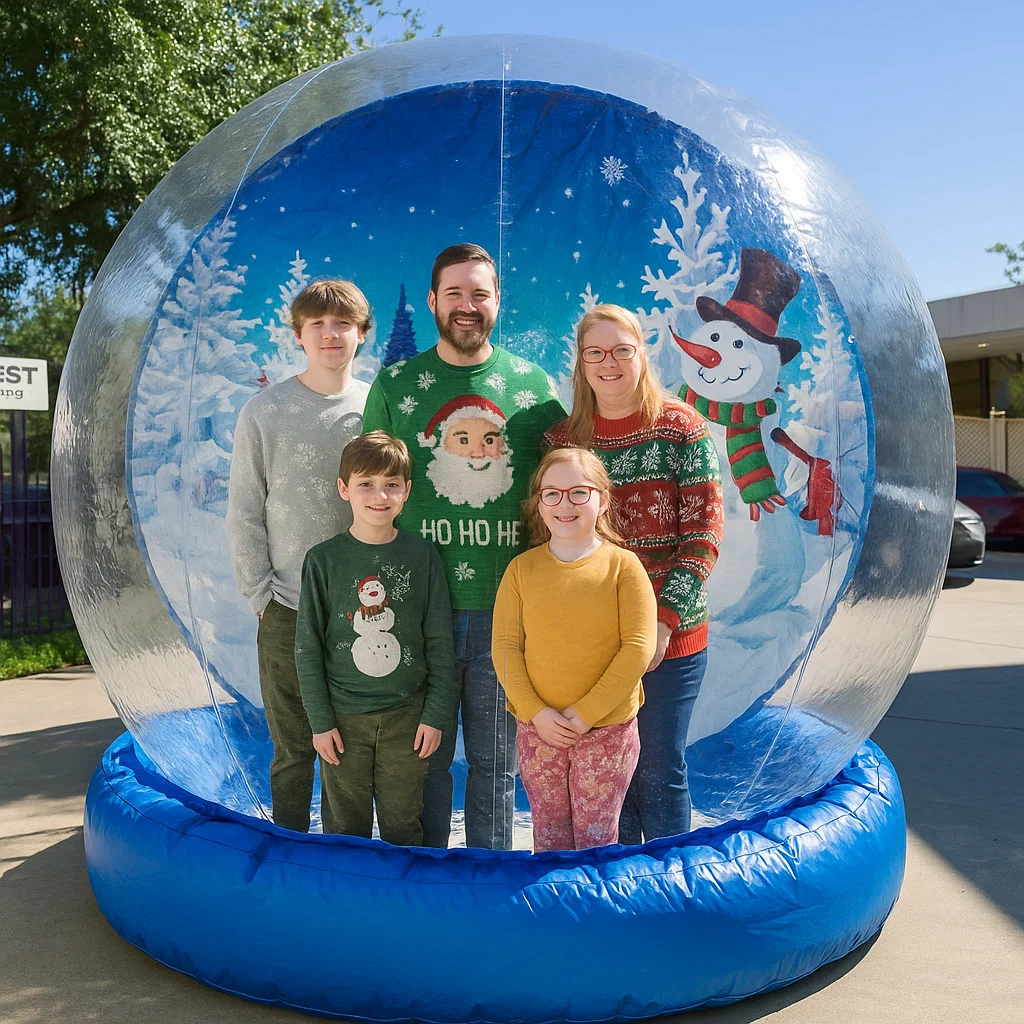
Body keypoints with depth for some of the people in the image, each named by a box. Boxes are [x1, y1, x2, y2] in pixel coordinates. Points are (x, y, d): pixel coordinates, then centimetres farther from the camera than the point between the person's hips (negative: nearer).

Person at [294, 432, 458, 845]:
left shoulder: (422, 556, -2)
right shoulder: (323, 559, -4)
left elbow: (440, 643, 1)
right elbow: (308, 648, 0)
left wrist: (436, 715, -2)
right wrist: (320, 720, -3)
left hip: (407, 715, 0)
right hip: (344, 716, 0)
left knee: (403, 826, 11)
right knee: (347, 827, 10)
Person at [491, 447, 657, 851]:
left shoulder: (623, 565, -7)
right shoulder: (522, 568, 0)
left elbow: (638, 648, -11)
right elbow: (505, 646, -1)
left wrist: (586, 713, -14)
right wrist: (535, 712, -11)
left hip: (607, 730, -2)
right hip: (537, 730, 2)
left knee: (596, 837, 9)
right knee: (549, 835, 16)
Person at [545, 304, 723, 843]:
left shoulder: (682, 426, -4)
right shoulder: (561, 438, 5)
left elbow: (704, 530, -7)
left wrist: (665, 620, -14)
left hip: (672, 634, -3)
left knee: (660, 768, 6)